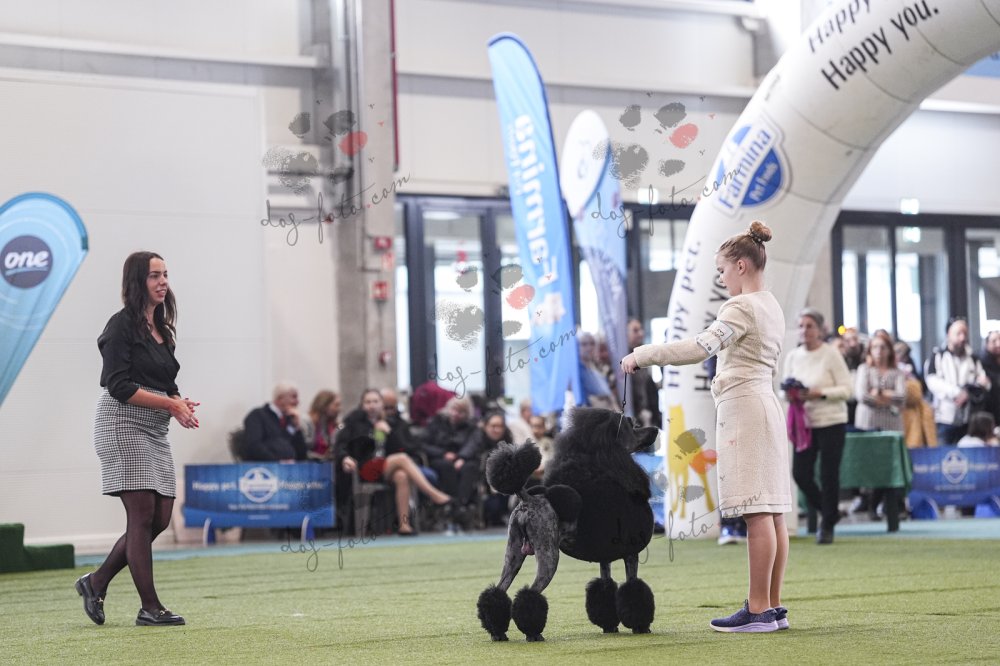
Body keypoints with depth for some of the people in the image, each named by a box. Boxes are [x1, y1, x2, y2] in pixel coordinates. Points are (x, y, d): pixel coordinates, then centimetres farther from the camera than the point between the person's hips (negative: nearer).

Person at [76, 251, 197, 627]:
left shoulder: (162, 330, 17)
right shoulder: (122, 325, -8)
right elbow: (120, 387, -15)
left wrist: (180, 404, -3)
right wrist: (171, 404, -17)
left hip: (155, 432, 8)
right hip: (123, 426, -8)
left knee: (160, 518, 4)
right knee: (143, 515, -9)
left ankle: (97, 582, 18)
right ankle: (150, 607, -6)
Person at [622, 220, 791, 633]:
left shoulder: (741, 308, -12)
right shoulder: (771, 306, 18)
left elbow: (700, 348, -24)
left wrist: (642, 355, -19)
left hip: (743, 409, -10)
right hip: (765, 403, 10)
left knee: (758, 513, -10)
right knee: (771, 513, 7)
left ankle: (759, 610, -10)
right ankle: (774, 607, 9)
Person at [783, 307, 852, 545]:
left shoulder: (831, 354, -8)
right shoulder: (792, 357, 6)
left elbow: (848, 389, -9)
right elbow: (786, 390, 14)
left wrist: (820, 393, -21)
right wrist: (790, 394, -9)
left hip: (831, 422, -4)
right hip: (804, 423, 4)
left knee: (828, 475, 0)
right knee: (800, 472, -2)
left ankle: (827, 525, 15)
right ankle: (826, 511, 24)